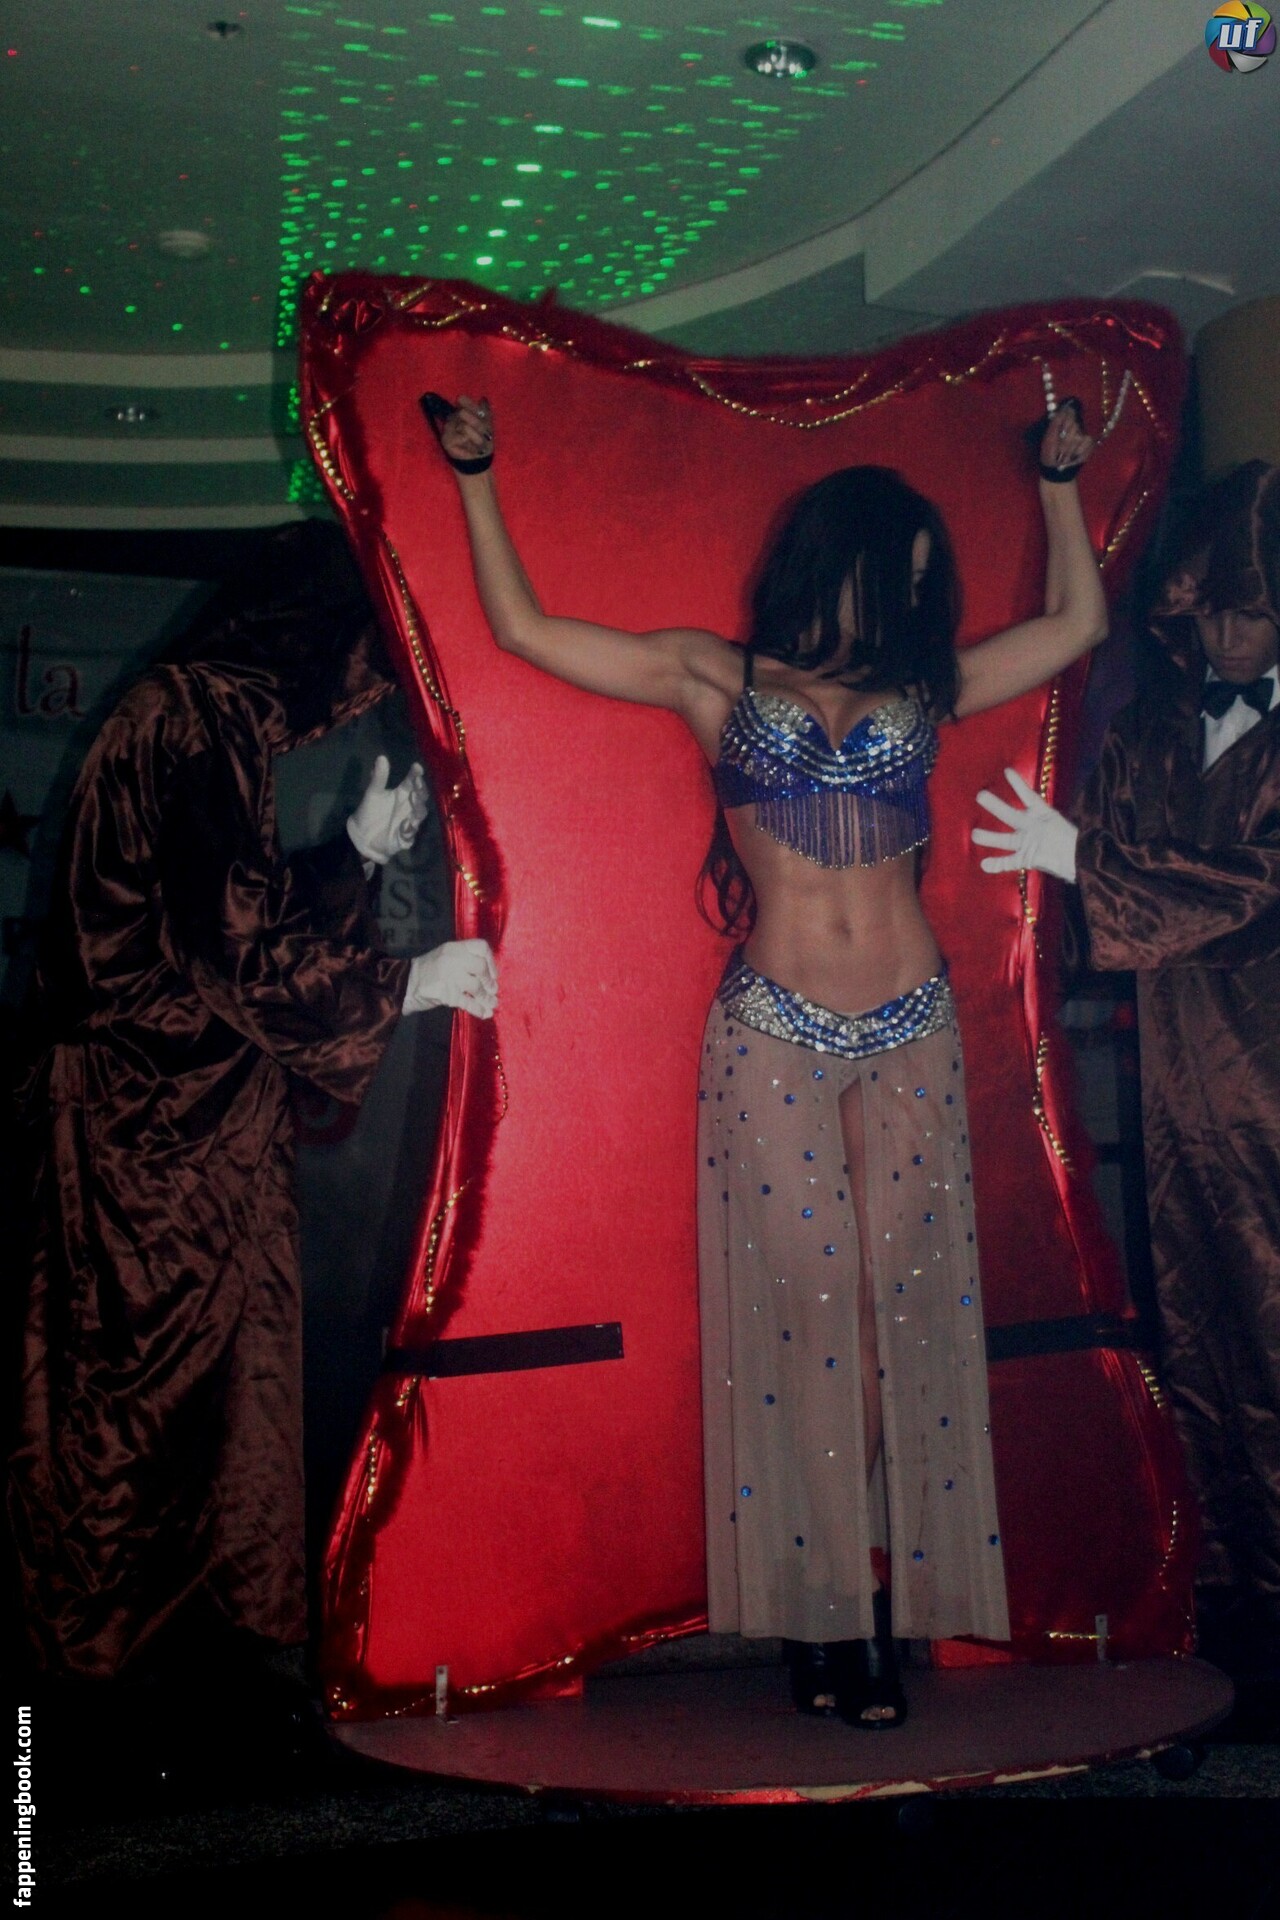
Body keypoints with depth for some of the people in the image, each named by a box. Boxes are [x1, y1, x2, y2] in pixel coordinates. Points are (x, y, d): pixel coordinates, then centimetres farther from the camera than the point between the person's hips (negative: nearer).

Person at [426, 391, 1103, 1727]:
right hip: (772, 1035, -2)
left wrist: (1058, 478, 22)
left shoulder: (922, 689, 15)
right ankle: (822, 1609, 5)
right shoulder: (716, 680, 8)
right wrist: (477, 479, 6)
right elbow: (521, 627, 7)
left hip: (911, 1035, 3)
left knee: (904, 1301, 1)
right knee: (798, 1308, -3)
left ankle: (879, 1598, 10)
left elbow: (1075, 622, 22)